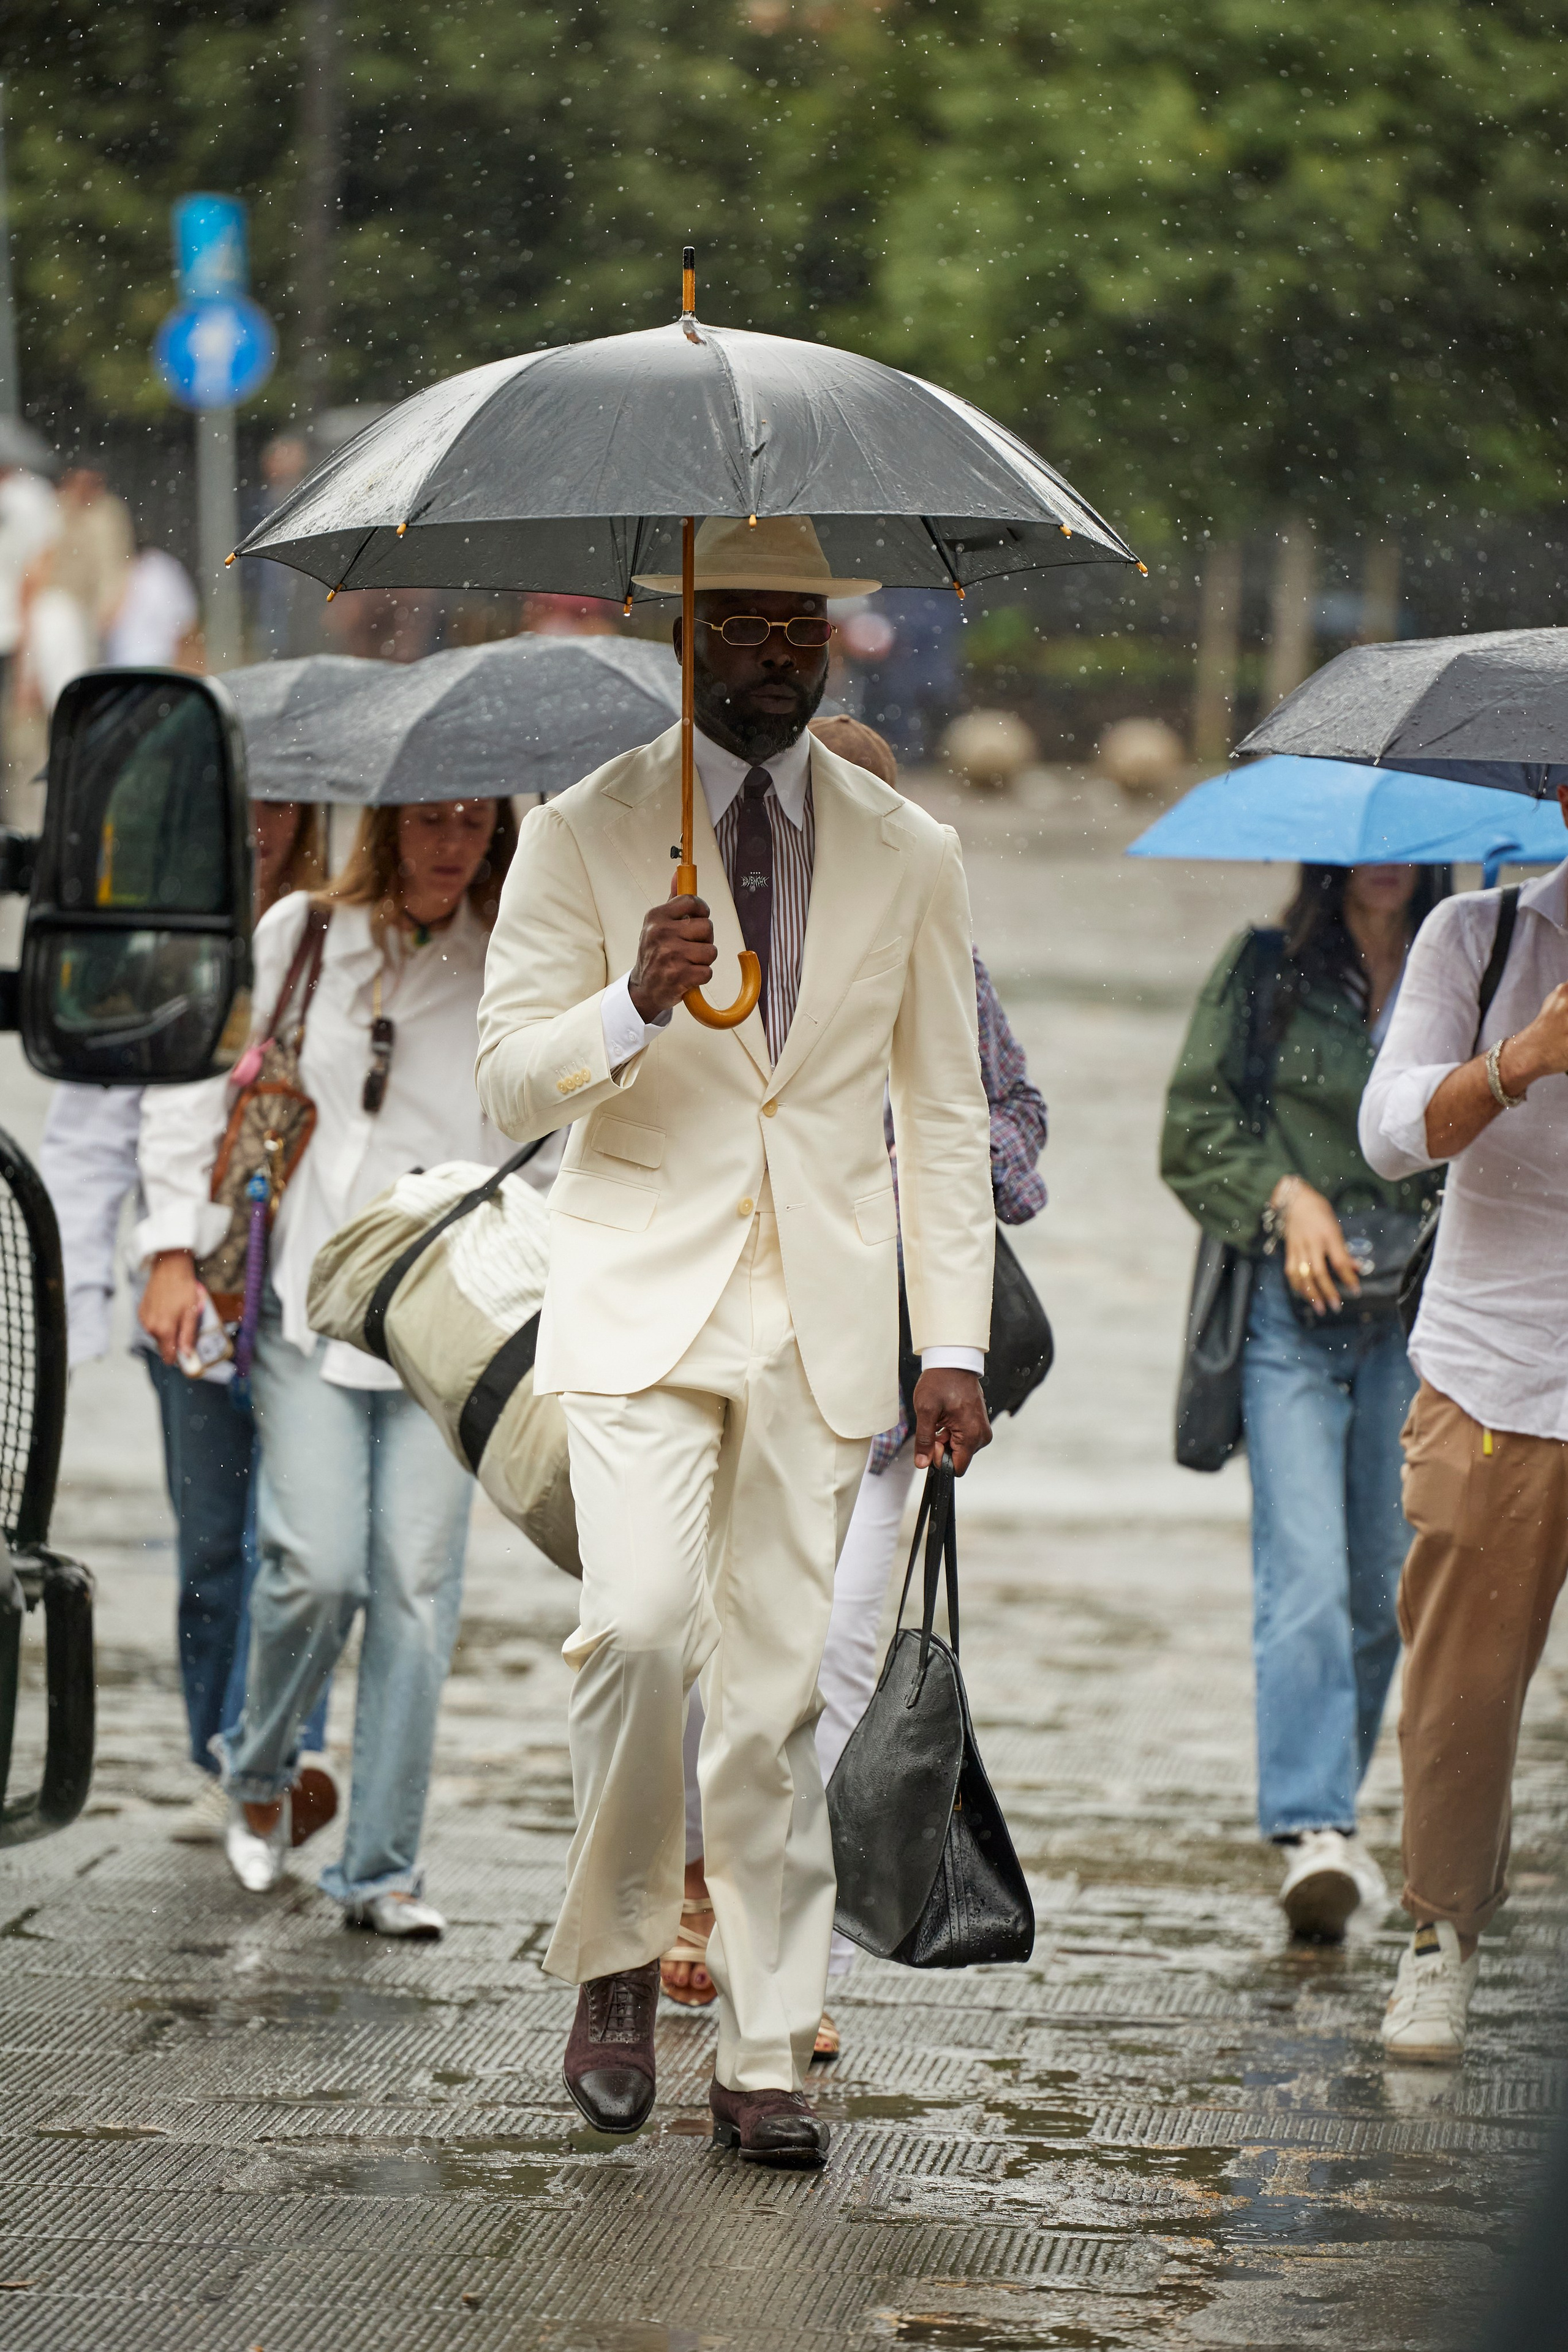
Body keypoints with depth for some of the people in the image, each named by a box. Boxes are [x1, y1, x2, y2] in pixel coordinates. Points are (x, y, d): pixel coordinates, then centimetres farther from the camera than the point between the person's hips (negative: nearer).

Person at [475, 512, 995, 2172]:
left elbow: (945, 1115, 11)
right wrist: (637, 1002, -20)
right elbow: (509, 1081, 0)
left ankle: (764, 2059, 6)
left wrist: (955, 1344, 4)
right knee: (640, 1627, -20)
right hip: (639, 1302, -2)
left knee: (778, 1693, -1)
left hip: (823, 1323, 2)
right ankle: (616, 1955, 3)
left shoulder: (908, 855, 10)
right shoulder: (584, 834, 3)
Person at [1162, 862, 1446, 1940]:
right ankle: (1315, 1831, -23)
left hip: (1417, 1317, 3)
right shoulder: (1264, 970, 5)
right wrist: (1286, 1194, -11)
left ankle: (1326, 1810, 24)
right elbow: (1194, 1125, 5)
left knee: (1386, 1584, 6)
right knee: (1306, 1573, -16)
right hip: (1292, 1312, -3)